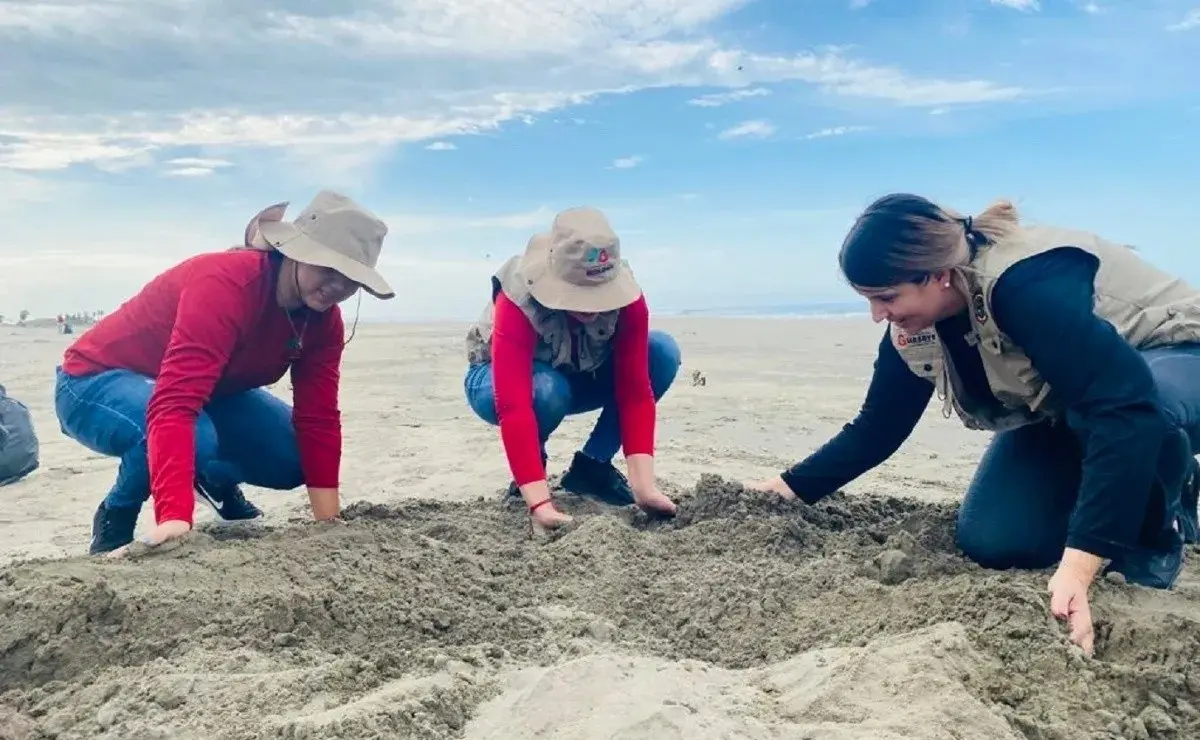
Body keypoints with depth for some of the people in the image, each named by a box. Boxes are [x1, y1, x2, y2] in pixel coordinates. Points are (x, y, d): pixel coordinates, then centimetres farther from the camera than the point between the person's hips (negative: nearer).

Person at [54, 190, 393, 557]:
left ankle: (218, 481, 25)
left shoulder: (324, 319, -13)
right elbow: (175, 404, -45)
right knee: (194, 439, -38)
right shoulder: (225, 283, -36)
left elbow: (319, 421, -12)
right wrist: (175, 518, -54)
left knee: (294, 458, -9)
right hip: (96, 382, -7)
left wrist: (330, 525, -17)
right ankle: (113, 520, -6)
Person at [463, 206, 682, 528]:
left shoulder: (626, 295, -27)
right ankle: (529, 469, -7)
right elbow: (514, 407, -44)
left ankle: (591, 465, -10)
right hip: (496, 381, -4)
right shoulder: (518, 303, -37)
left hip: (578, 376, 4)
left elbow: (635, 390, -27)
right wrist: (540, 504, -52)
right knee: (547, 388, -41)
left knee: (663, 351, -22)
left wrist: (644, 484, -37)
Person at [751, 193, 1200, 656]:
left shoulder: (1027, 282, -39)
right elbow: (877, 427, -5)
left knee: (1131, 401, -42)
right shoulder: (914, 330, -15)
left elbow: (1128, 405, -47)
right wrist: (791, 487, -11)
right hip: (1063, 415, 6)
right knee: (987, 539, -11)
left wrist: (1079, 565, -53)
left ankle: (1159, 525, -10)